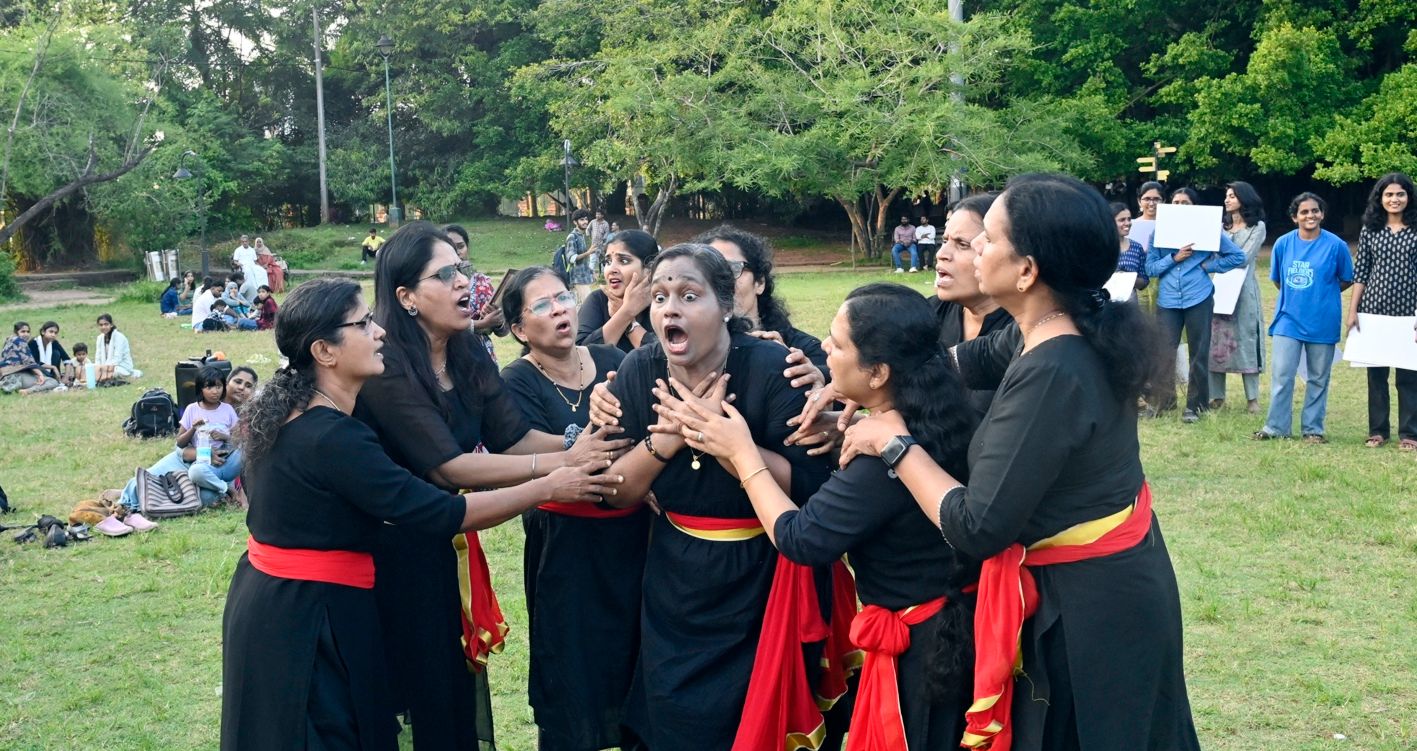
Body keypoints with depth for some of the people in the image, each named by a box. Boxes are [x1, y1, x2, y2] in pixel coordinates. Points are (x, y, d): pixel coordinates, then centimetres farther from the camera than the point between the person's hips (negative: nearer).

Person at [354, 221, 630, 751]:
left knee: (460, 684, 17)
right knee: (419, 693, 7)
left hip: (449, 543, 7)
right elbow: (447, 467, -29)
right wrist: (559, 463, -32)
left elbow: (514, 437, -6)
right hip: (396, 552, -7)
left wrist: (579, 443, -24)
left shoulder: (470, 355, 1)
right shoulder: (387, 368, -23)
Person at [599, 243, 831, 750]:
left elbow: (808, 487, -24)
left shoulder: (771, 369, -18)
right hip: (675, 593, 4)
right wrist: (668, 438, -22)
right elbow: (614, 492, -5)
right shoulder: (638, 373, -6)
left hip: (763, 586, -4)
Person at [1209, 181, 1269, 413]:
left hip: (1243, 289, -4)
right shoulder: (1221, 226, 17)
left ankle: (1252, 398, 0)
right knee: (1217, 340, 1)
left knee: (1245, 340, -4)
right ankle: (1217, 396, 6)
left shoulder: (1257, 227, 3)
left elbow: (1244, 258, -8)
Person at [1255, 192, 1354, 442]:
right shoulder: (1283, 244, -1)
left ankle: (1313, 429, 18)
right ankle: (1276, 427, 9)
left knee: (1318, 378, 8)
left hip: (1322, 323, -1)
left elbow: (1347, 280, 5)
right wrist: (1295, 294, 8)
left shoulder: (1336, 245, -7)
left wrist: (1322, 294, 3)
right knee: (1282, 375, -1)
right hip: (1288, 319, 1)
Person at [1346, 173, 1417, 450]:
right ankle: (1378, 430, 18)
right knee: (1376, 373, 8)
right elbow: (1360, 272, 6)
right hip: (1374, 310, 2)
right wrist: (1352, 311, 0)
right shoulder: (1370, 230, 6)